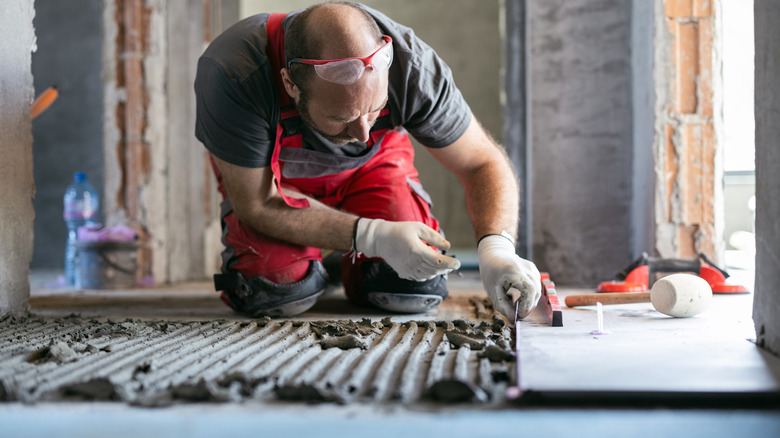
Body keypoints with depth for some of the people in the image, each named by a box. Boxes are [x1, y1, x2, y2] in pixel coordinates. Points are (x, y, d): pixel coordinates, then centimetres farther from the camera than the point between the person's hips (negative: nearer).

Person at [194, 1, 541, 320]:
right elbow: (258, 204, -30)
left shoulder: (410, 65, -34)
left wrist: (495, 247, -42)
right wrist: (373, 237, -39)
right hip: (269, 171, -1)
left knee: (415, 290, -19)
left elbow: (483, 163, -22)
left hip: (370, 164, 1)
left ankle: (354, 265, 16)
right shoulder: (231, 75, -40)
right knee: (275, 288, -26)